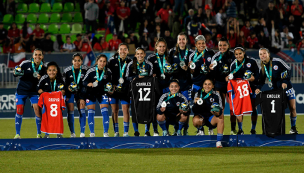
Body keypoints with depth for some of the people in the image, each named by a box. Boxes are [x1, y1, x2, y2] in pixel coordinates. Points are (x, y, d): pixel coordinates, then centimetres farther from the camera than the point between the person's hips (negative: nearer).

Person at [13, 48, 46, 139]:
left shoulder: (44, 67, -8)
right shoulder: (25, 63, -13)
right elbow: (15, 73, -4)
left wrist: (40, 78, -20)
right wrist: (16, 73, -27)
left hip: (34, 91, 1)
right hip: (22, 90, -1)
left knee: (37, 109, -10)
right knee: (19, 110, -5)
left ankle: (39, 134, 1)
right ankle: (17, 134, 6)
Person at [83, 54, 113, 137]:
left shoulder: (108, 71, -6)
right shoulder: (91, 70, -15)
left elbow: (110, 82, 10)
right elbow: (84, 82, -9)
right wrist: (88, 84, -30)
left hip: (102, 92, 1)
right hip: (91, 92, -1)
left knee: (104, 111, -8)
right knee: (91, 113, 1)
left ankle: (106, 133, -3)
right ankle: (92, 133, 11)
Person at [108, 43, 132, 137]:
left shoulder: (130, 62, 3)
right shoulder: (112, 61, 1)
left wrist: (126, 86, -6)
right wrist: (111, 85, -6)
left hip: (125, 89, 0)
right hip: (113, 88, 0)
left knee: (125, 109, -7)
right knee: (114, 110, 3)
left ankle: (126, 132, -4)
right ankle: (116, 132, 11)